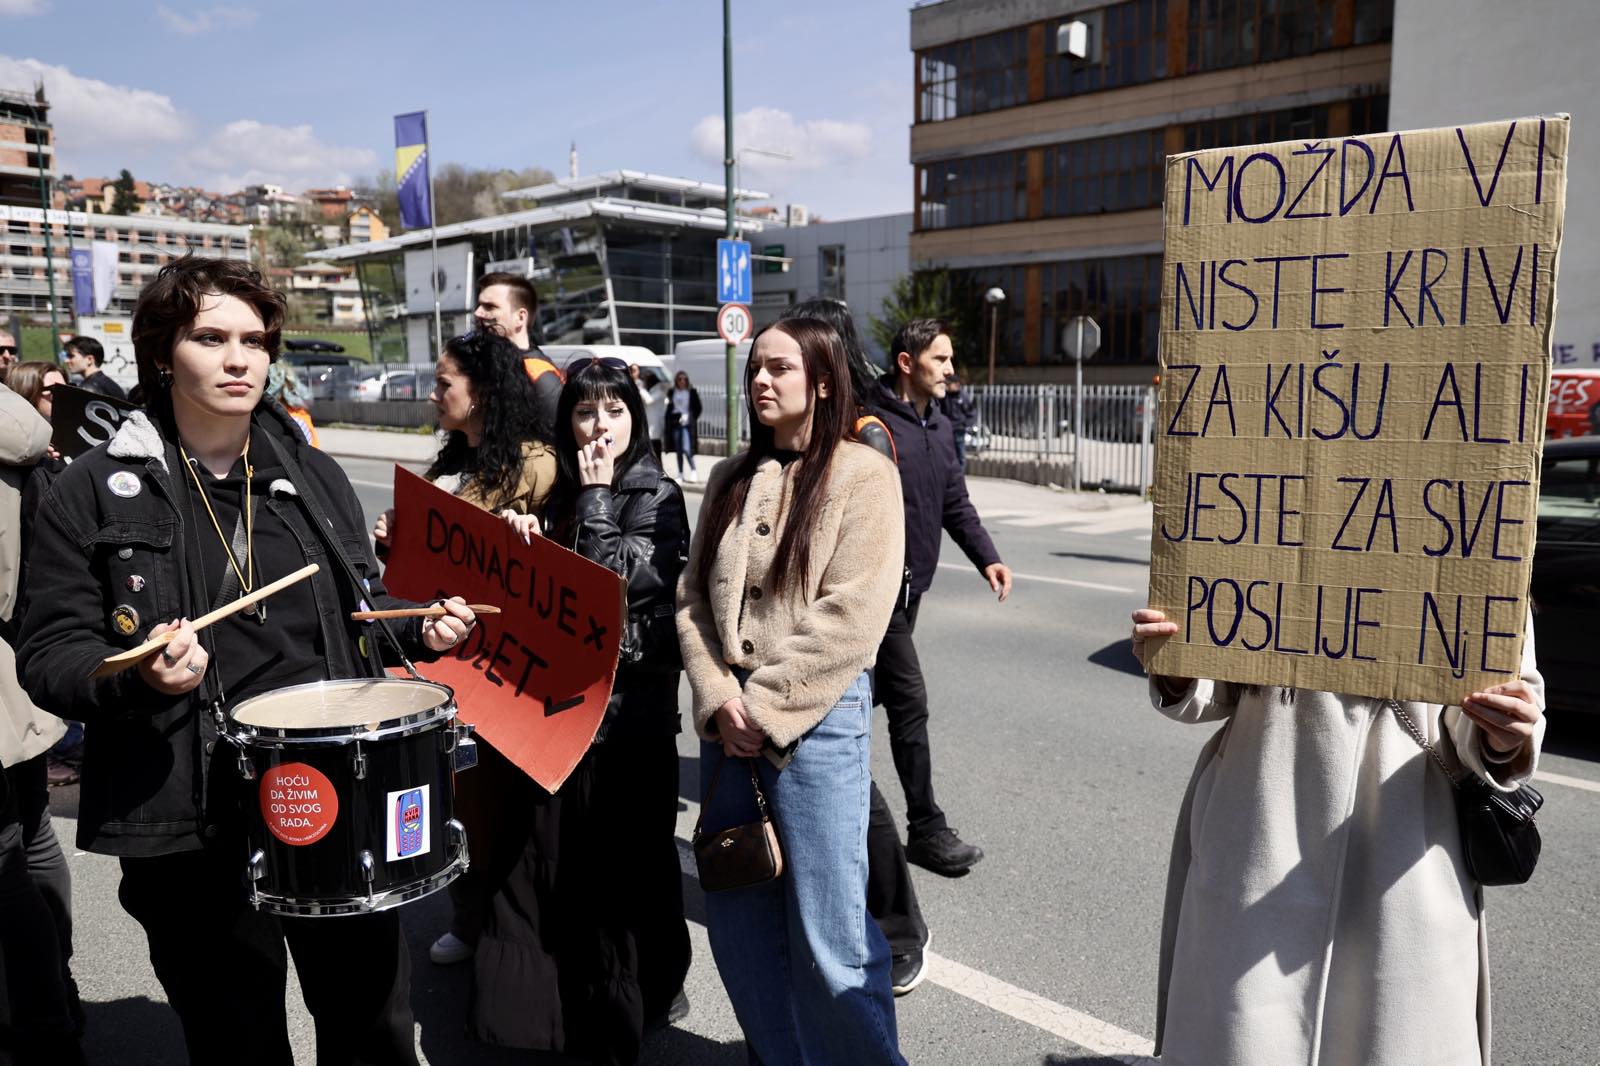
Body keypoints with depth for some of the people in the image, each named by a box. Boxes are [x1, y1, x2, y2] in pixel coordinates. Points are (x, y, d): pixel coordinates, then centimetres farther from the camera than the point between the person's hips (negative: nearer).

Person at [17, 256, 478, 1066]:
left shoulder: (315, 476, 8)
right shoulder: (95, 492, -3)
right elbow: (49, 654, -4)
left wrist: (420, 628, -2)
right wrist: (138, 674, -24)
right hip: (190, 825, -3)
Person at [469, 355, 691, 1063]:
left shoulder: (657, 497, -5)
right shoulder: (557, 493, 9)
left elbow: (614, 579, -17)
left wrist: (596, 497, -10)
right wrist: (523, 544, -5)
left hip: (631, 704, -5)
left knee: (626, 851, 7)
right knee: (550, 853, 12)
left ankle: (651, 984, 28)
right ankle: (558, 990, 31)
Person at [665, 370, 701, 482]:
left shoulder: (692, 392, -1)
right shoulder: (672, 392, 9)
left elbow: (697, 408, 2)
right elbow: (669, 407, 16)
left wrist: (690, 418, -9)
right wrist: (666, 417, 0)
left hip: (687, 423, -4)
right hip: (675, 422, 4)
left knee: (686, 449, -14)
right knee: (678, 450, 8)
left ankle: (693, 471, 2)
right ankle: (680, 473, 15)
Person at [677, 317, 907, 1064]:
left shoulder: (862, 474, -4)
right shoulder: (731, 479, 13)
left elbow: (849, 617, -13)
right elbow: (694, 598, 8)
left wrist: (766, 708, -13)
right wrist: (719, 699, -6)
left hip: (818, 717, -5)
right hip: (728, 719, 6)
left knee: (827, 932, -1)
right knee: (738, 919, 13)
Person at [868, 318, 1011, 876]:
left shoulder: (939, 427, 12)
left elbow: (956, 503, 15)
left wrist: (986, 557, 2)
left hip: (912, 585, 8)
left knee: (873, 691, 17)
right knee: (910, 702, -5)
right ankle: (926, 829, 5)